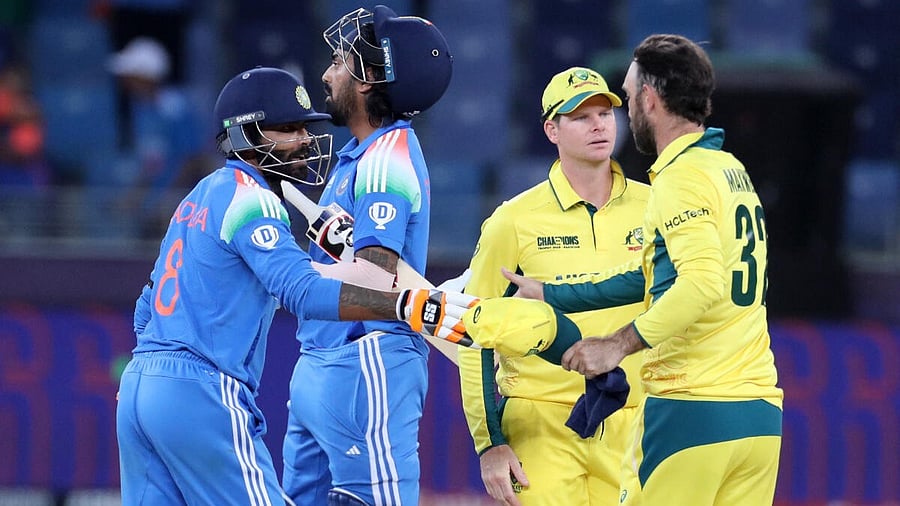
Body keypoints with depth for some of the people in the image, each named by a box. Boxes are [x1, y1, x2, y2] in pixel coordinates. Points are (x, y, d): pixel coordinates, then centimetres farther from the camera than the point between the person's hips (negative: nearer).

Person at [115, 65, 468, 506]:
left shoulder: (201, 196, 20)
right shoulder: (249, 198, -10)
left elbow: (146, 311, 25)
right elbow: (302, 291, -27)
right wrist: (409, 306, -36)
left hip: (137, 385, 10)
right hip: (199, 394, -10)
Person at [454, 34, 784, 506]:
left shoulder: (682, 176, -9)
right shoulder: (732, 171, 18)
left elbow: (701, 282, -24)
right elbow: (653, 274, 24)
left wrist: (619, 344, -21)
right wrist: (551, 298, 26)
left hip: (690, 412, -8)